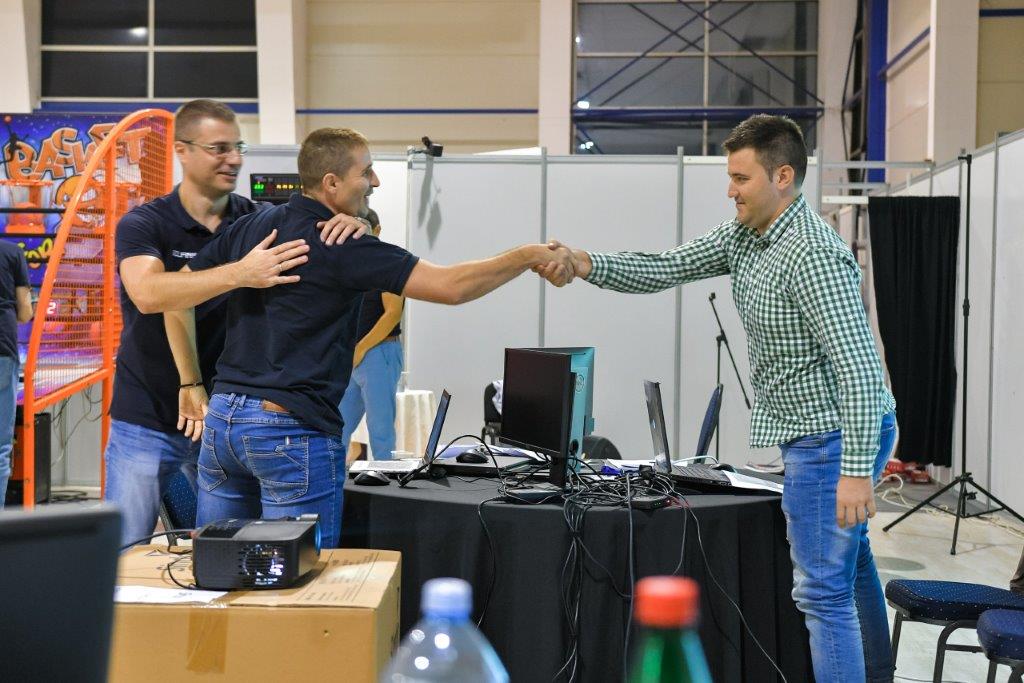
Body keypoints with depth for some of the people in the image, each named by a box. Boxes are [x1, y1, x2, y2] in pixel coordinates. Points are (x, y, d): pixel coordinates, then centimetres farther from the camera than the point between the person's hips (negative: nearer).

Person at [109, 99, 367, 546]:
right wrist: (239, 274, -42)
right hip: (145, 424, -2)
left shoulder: (258, 220, 0)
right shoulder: (143, 224, -10)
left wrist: (351, 224, -28)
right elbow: (148, 293, -29)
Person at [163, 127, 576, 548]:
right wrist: (530, 256, -7)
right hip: (290, 428, -8)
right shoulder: (344, 247, -12)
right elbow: (450, 286, -17)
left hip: (221, 418, 8)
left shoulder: (249, 228, 9)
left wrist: (191, 385, 16)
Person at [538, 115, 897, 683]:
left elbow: (859, 368, -28)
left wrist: (856, 470, -31)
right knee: (847, 557, 26)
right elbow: (664, 270, 1)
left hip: (833, 439, -11)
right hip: (817, 430, 11)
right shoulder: (744, 235, 4)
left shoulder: (812, 256, -25)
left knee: (823, 590, -6)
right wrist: (587, 265, -14)